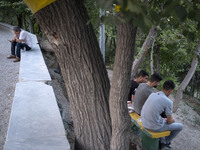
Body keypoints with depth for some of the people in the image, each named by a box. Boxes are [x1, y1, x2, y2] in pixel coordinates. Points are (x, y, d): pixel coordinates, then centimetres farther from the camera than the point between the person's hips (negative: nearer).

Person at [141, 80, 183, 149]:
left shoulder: (152, 94, 4)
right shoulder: (168, 102, -16)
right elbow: (169, 121, -7)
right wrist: (173, 120, 17)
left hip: (144, 123, 7)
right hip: (154, 127, -7)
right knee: (179, 126, 15)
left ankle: (162, 142, 40)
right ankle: (166, 142, 33)